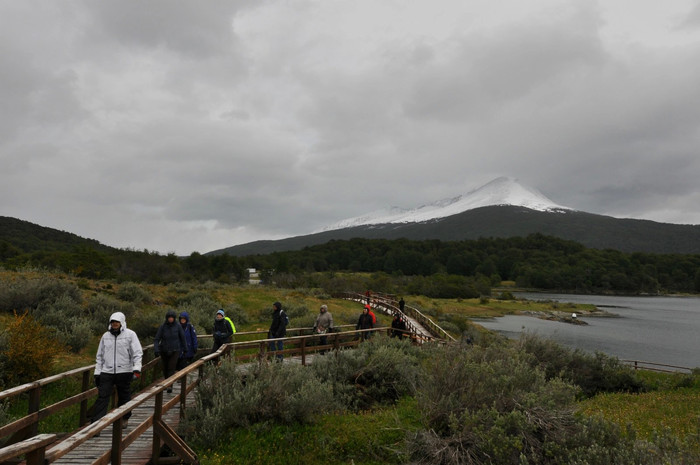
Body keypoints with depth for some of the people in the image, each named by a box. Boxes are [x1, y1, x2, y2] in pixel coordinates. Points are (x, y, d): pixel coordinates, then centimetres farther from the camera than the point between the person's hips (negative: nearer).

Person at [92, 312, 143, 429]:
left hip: (124, 372, -2)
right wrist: (97, 373, 12)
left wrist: (137, 369, -16)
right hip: (106, 372, 2)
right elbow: (99, 356, 16)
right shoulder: (106, 336, 9)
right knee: (102, 398, -6)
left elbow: (137, 353, -6)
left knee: (124, 397, 11)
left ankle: (124, 419, 30)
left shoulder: (130, 334, -2)